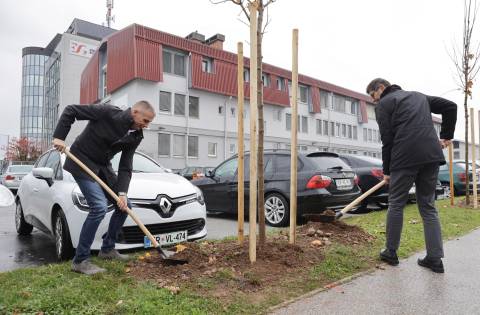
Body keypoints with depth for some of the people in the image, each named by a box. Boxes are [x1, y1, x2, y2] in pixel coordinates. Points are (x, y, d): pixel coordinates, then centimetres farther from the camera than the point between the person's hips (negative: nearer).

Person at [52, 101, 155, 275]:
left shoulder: (135, 136, -3)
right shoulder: (108, 112, -21)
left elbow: (125, 167, -4)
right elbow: (71, 110, -14)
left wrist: (122, 193, -15)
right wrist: (59, 136, -20)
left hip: (103, 167, 8)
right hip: (82, 163, -7)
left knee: (124, 205, 6)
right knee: (99, 206, -22)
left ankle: (108, 248, 23)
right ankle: (80, 260, -9)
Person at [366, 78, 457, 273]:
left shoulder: (383, 104, 6)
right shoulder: (418, 96, 26)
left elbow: (387, 140, -1)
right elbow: (450, 106, 23)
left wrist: (387, 171, 5)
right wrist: (446, 136, 26)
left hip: (405, 158, -6)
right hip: (432, 156, 6)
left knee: (396, 204, 7)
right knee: (428, 206, 12)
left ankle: (391, 253, 15)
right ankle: (435, 259, 10)